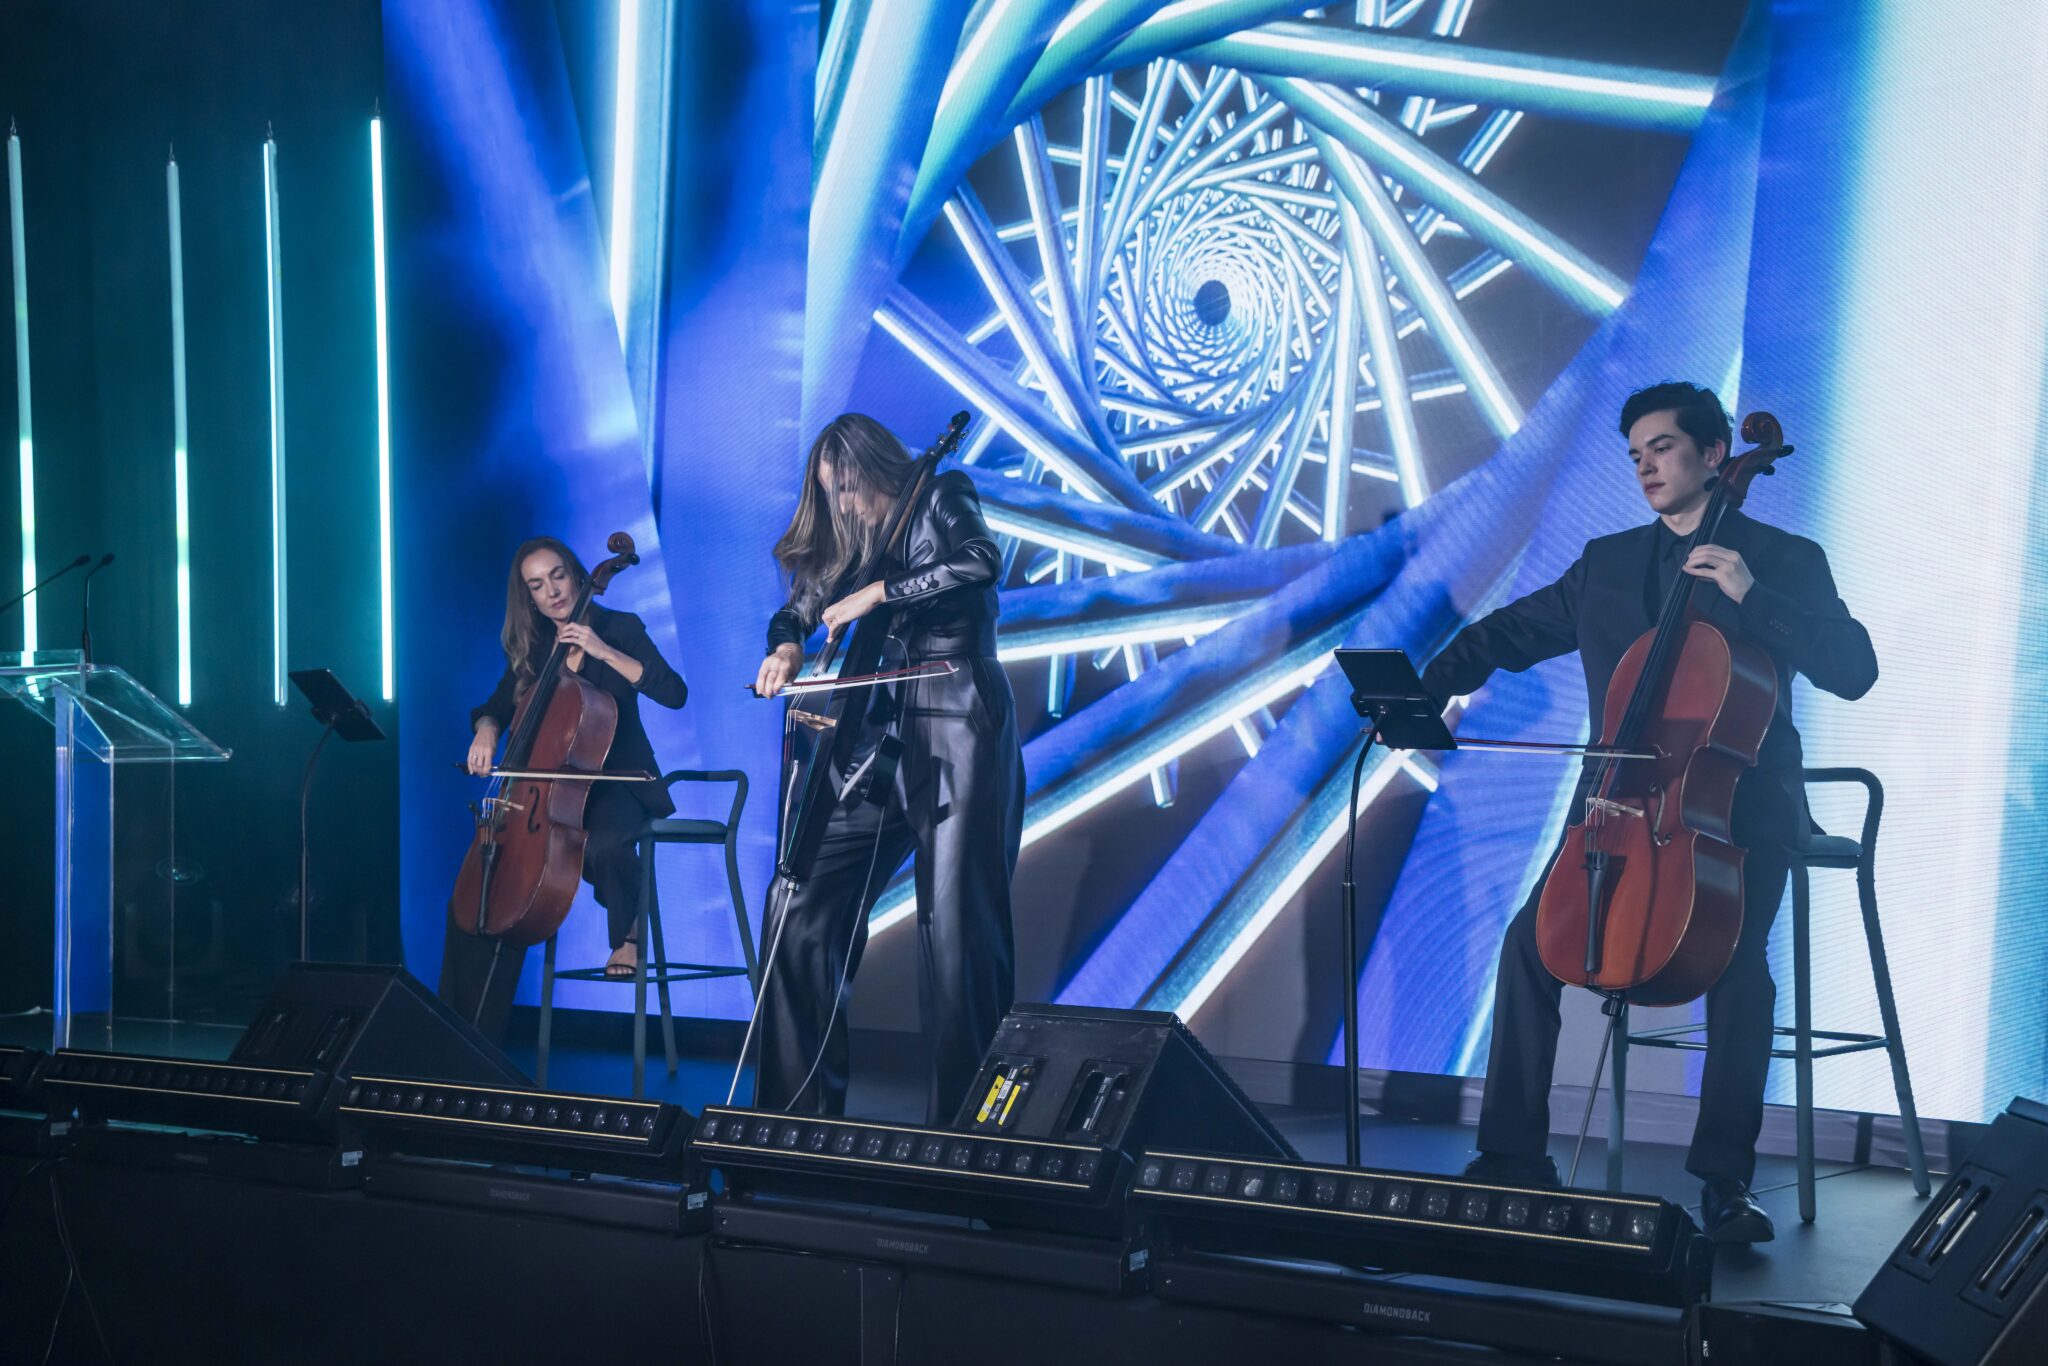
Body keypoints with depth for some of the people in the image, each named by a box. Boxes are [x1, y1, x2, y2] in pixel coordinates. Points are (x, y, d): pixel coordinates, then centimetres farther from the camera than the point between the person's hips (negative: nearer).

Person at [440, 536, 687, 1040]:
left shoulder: (618, 628, -3)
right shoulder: (532, 649, 10)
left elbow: (674, 693, -16)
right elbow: (494, 707, 18)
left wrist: (601, 650, -23)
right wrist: (486, 730, -7)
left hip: (616, 784, -4)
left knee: (602, 844, -39)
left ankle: (628, 928, -6)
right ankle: (470, 1030, -5)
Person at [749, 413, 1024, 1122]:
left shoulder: (942, 500, 1)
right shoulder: (851, 543, 19)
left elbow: (979, 561, -19)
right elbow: (796, 610, 27)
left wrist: (876, 592, -19)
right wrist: (787, 647, 4)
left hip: (958, 733, -7)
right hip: (883, 743, 7)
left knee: (957, 926, -9)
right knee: (801, 902, 1)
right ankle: (799, 1107, 12)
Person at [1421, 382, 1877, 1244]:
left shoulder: (1786, 560, 4)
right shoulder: (1606, 564, 15)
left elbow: (1854, 672, -8)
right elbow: (1507, 633, 16)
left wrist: (1752, 596, -20)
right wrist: (1425, 689, -2)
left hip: (1739, 808, -3)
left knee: (1739, 965, -25)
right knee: (1530, 941, -17)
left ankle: (1725, 1179, -8)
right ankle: (1513, 1155, -6)